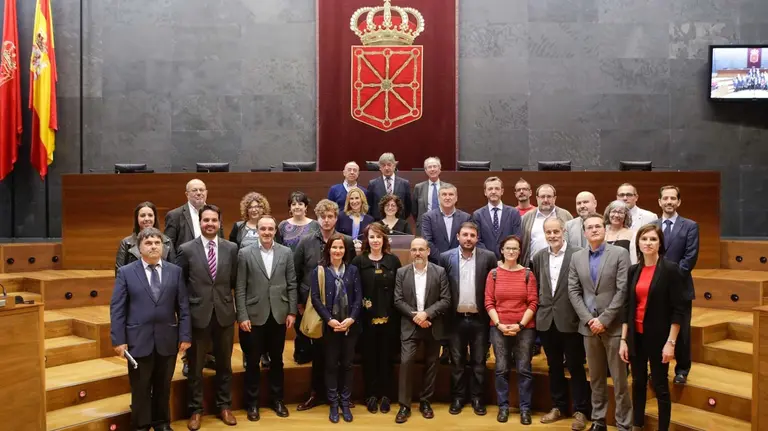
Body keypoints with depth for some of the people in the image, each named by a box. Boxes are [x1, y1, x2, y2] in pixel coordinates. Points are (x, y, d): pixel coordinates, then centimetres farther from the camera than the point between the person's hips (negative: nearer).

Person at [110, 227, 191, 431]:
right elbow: (117, 309, -2)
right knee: (140, 388, 9)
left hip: (167, 340, 2)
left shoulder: (175, 271, 4)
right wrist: (118, 340, -8)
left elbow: (183, 307, 3)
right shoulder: (126, 272, 0)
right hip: (139, 340, -1)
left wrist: (185, 336, -3)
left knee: (163, 386, 14)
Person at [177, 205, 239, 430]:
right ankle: (196, 410, 24)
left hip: (224, 314, 2)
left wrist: (231, 302, 5)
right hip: (197, 314, -2)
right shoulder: (186, 249, -4)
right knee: (195, 367, 9)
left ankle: (224, 406, 30)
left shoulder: (231, 248, 1)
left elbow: (235, 281, 7)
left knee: (224, 364, 14)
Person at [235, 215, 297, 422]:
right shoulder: (245, 253, -3)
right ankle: (252, 402, 21)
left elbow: (292, 285, 4)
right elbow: (240, 288, -5)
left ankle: (277, 399, 26)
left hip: (279, 315, 2)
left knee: (277, 359, 13)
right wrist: (242, 316, -10)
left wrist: (292, 312, -1)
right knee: (253, 361, 8)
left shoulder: (286, 253, 3)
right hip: (255, 315, -2)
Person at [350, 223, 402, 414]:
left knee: (386, 355, 8)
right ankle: (371, 395, 18)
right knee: (369, 356, 6)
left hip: (388, 316, 1)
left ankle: (386, 395, 19)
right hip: (367, 317, -1)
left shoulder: (393, 260, 4)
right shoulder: (359, 261, 0)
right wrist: (360, 306, -9)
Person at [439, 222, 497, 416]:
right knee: (457, 361, 10)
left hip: (479, 319, 0)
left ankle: (477, 398, 22)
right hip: (456, 318, 1)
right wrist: (445, 311, -1)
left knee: (478, 362, 9)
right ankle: (458, 397, 23)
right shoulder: (446, 257, -1)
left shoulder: (488, 257, -3)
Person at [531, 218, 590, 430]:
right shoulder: (539, 256, 7)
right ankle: (558, 406, 29)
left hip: (570, 319, -5)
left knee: (576, 367, 5)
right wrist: (539, 308, 7)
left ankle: (580, 411, 17)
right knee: (554, 367, 16)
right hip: (546, 320, 5)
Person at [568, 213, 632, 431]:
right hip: (589, 326, 4)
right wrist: (589, 319, -7)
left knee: (619, 378, 2)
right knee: (595, 378, 12)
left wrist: (604, 320, -14)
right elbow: (573, 291, 5)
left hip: (614, 325, -4)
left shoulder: (620, 253, -4)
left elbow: (623, 290, -10)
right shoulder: (576, 257, 8)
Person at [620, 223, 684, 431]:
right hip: (636, 336, 4)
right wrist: (623, 340, 3)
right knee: (638, 383, 14)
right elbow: (627, 307, 7)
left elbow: (678, 310, -10)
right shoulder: (633, 270, 4)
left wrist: (671, 342, -14)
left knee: (660, 386, 6)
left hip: (658, 336, -4)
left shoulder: (670, 270, -9)